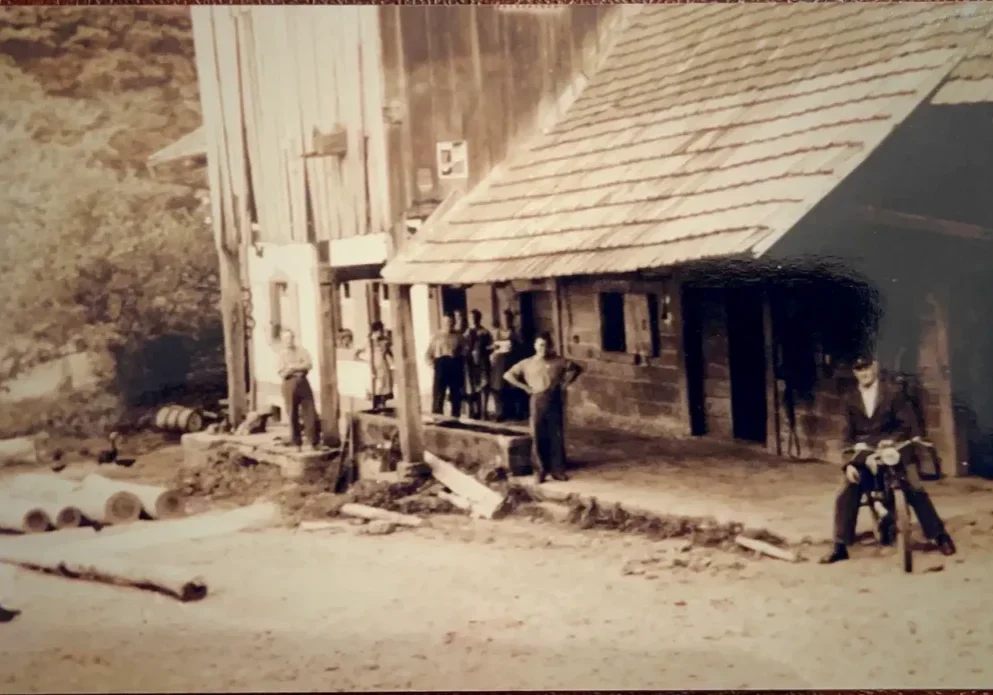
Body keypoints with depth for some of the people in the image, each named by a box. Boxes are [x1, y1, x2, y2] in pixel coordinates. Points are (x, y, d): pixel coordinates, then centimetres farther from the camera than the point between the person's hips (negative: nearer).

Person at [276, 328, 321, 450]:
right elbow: (282, 374, -2)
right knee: (293, 415, 0)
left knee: (310, 412, -1)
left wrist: (294, 367, -12)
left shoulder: (302, 351, 8)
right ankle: (296, 443, 9)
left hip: (303, 383, 1)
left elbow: (309, 364, -6)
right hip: (289, 385, -1)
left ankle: (313, 442, 5)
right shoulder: (282, 354, 4)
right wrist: (289, 369, -18)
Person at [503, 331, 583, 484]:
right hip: (538, 402, -1)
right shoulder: (527, 363, 3)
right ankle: (540, 471, 7)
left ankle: (558, 469, 12)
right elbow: (508, 375, 6)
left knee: (557, 436, 4)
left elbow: (577, 369, 13)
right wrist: (525, 387, 0)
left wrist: (565, 383, 3)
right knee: (538, 437, 1)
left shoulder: (558, 361, 3)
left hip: (555, 401, 1)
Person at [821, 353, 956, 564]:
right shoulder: (851, 401, 8)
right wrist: (849, 463, -9)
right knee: (845, 498, -12)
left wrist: (891, 441, -23)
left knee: (917, 492, -15)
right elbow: (848, 437, 5)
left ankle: (941, 536, 1)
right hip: (864, 457, 2)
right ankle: (840, 547, -5)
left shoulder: (893, 394, 1)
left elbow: (906, 425, -4)